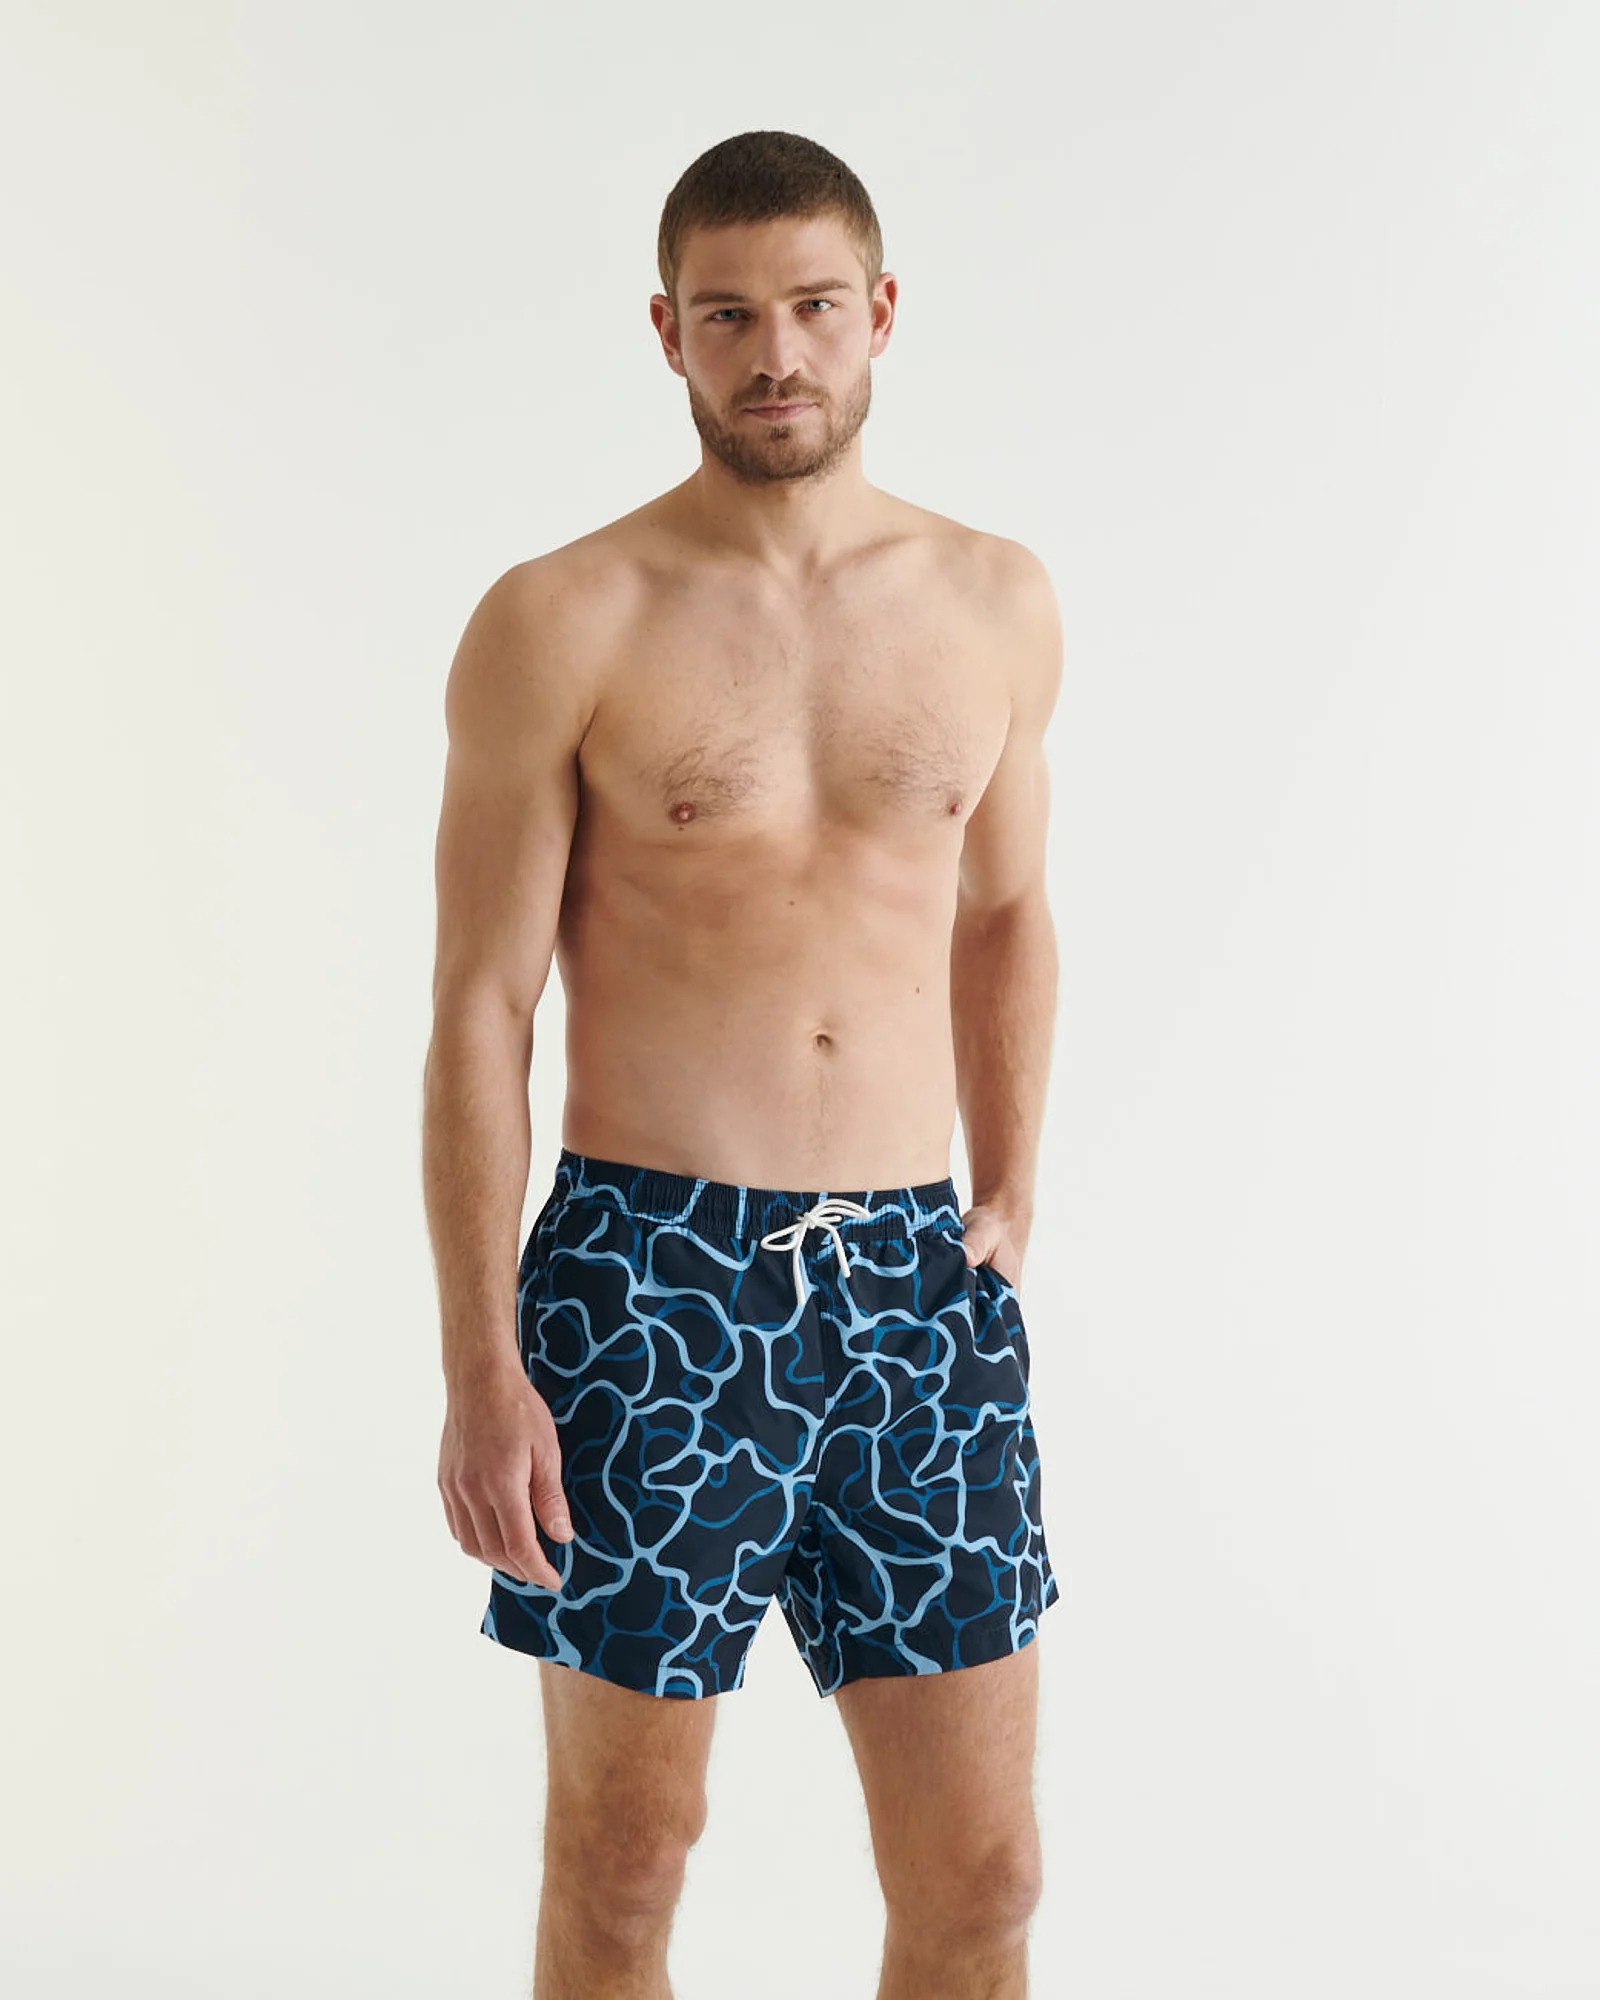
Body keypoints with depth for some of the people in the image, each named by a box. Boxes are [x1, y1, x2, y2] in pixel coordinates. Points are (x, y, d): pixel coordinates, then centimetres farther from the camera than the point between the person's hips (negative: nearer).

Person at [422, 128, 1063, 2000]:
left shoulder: (997, 602, 7)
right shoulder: (558, 626, -4)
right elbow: (481, 1008, -4)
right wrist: (480, 1367, -8)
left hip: (919, 1284, 3)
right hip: (649, 1276, -3)